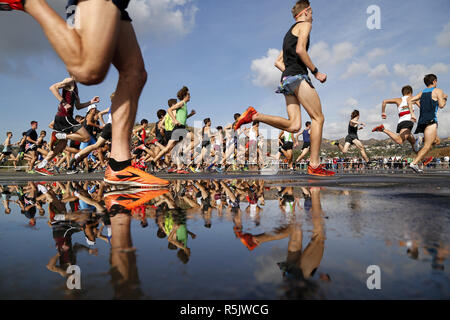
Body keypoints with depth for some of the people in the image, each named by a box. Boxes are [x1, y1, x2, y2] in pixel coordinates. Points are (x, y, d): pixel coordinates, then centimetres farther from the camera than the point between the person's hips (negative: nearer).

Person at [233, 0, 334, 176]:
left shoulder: (290, 32, 31)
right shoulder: (305, 25, 5)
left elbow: (278, 62, 28)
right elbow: (300, 50, -13)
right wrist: (315, 71, -9)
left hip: (287, 78, 9)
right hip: (298, 76, -9)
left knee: (293, 125, -1)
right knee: (318, 118, -8)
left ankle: (255, 115, -8)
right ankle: (315, 165, -10)